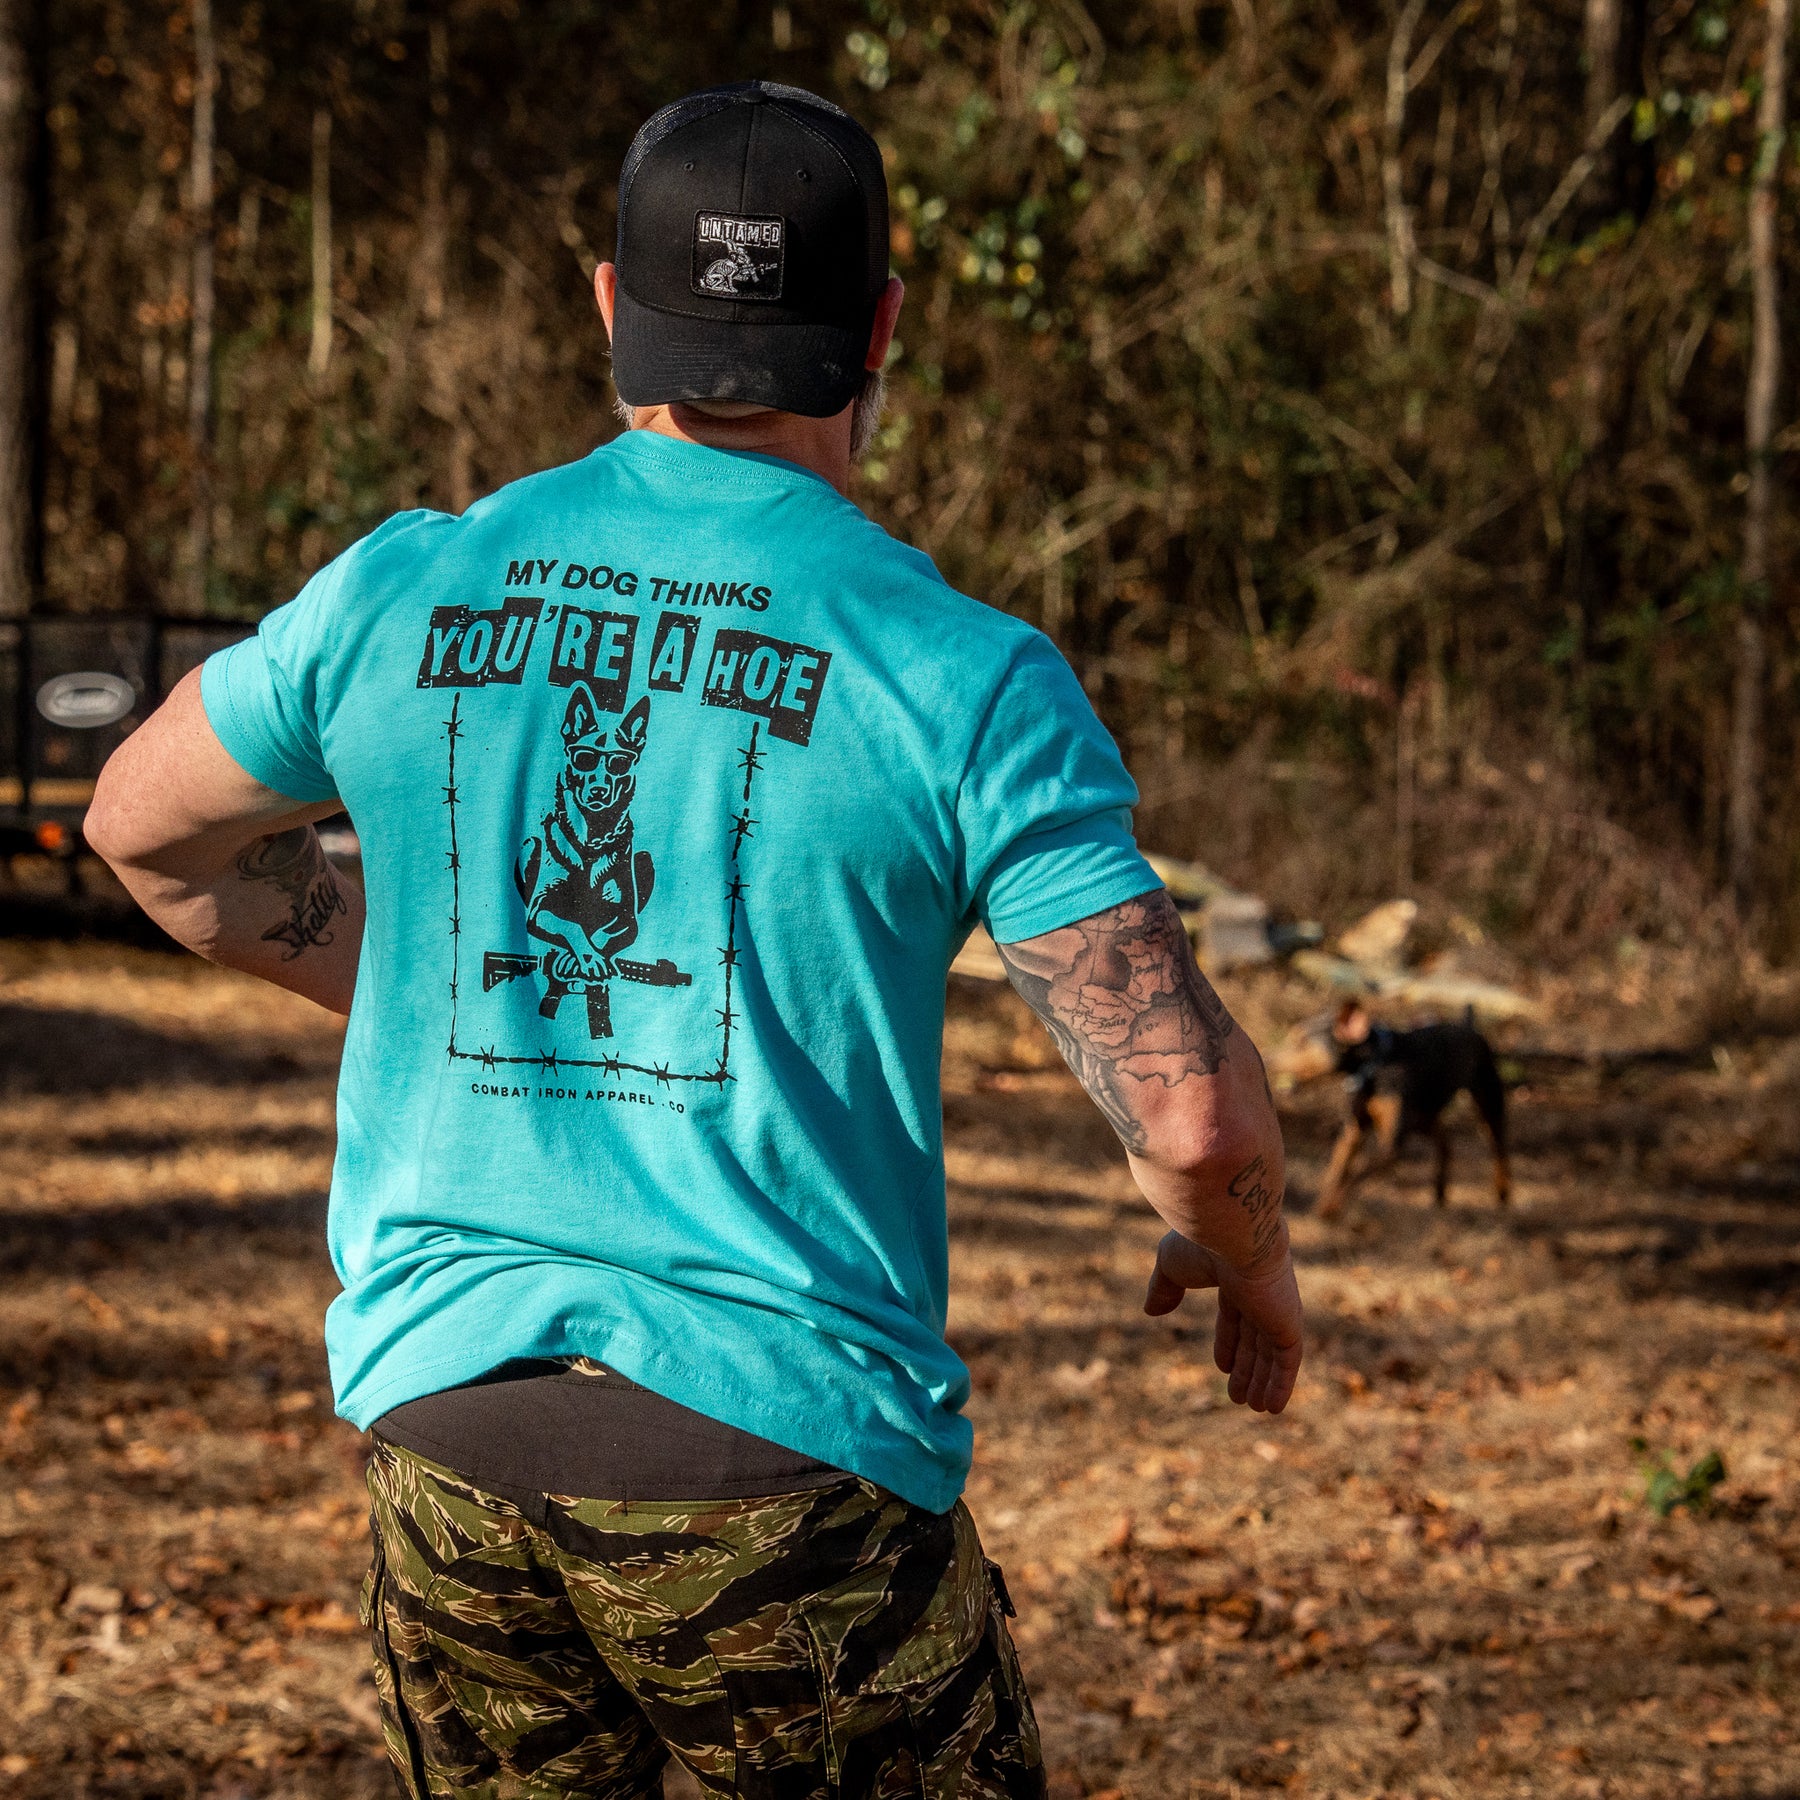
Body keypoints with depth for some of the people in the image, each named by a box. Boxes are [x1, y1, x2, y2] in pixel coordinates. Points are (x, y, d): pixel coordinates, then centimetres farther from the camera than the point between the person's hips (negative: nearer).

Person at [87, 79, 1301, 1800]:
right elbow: (1192, 1111, -10)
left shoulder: (404, 591, 3)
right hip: (787, 1446, -4)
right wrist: (1248, 1257, 12)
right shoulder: (964, 677, -8)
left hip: (443, 1417, 4)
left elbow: (149, 830, 21)